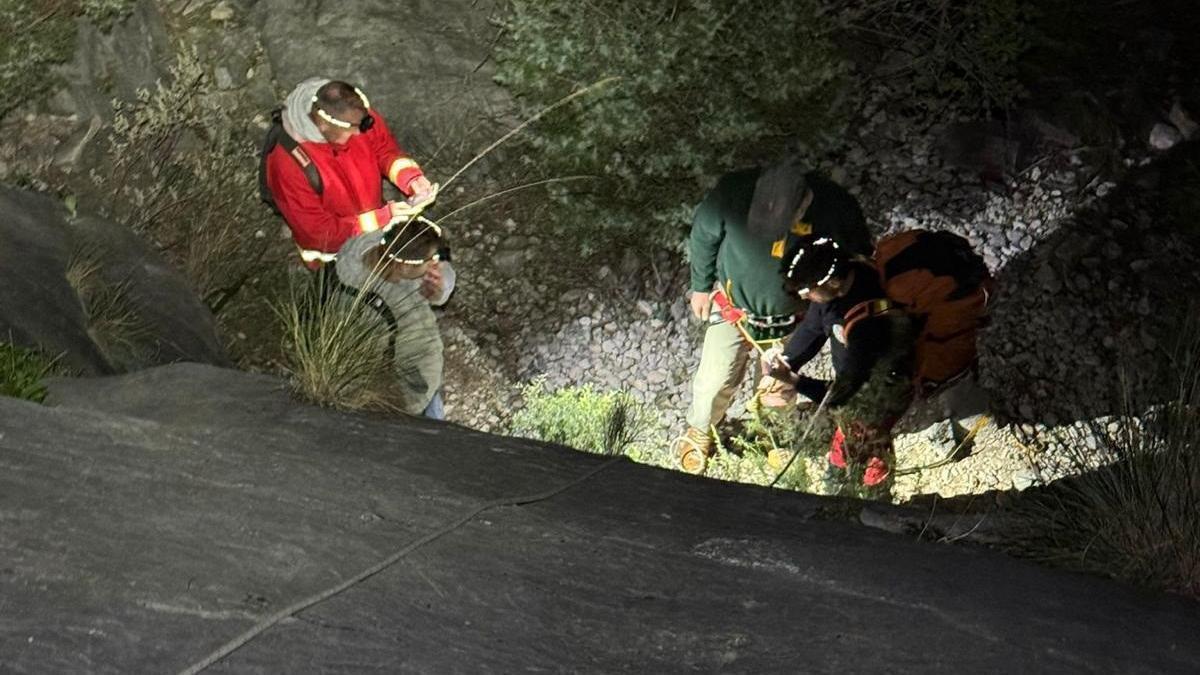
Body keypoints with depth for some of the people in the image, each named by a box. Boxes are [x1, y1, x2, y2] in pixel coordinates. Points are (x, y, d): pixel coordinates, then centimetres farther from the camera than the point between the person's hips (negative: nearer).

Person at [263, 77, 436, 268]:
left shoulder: (354, 116, -20)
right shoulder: (288, 164, -35)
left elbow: (385, 149, 0)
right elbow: (320, 234, -27)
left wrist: (411, 178, -21)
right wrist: (383, 218, -30)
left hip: (378, 229, 5)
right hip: (335, 253, -5)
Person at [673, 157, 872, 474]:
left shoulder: (838, 208, -33)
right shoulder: (733, 192, -35)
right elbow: (703, 235, -12)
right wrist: (701, 286, 1)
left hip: (792, 316, 1)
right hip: (734, 305, 0)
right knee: (716, 378, 11)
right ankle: (700, 431, 44)